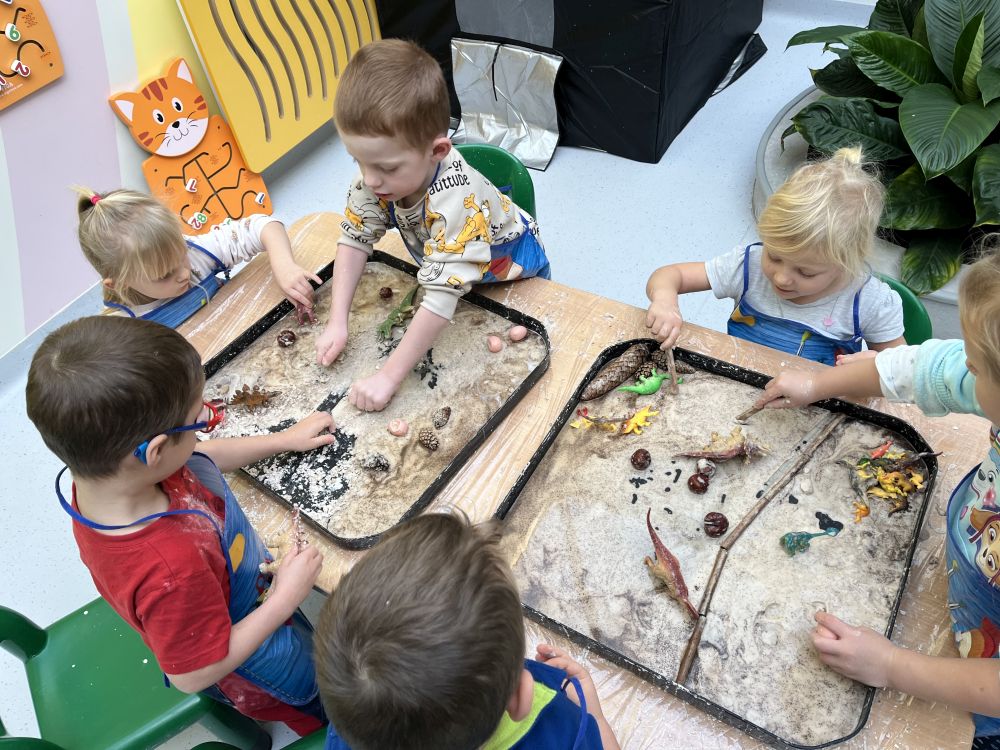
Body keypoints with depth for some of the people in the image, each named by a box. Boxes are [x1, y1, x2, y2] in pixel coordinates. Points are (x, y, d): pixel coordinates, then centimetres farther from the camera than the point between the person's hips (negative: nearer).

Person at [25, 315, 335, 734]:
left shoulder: (108, 471, -25)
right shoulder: (171, 570, -49)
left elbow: (199, 461, -3)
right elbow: (193, 675, -31)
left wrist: (284, 440, 2)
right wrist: (285, 599, -27)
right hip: (250, 669, -7)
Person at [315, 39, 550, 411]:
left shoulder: (456, 201, -47)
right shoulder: (378, 174, -29)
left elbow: (441, 297, -48)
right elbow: (354, 239, -19)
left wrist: (389, 377, -46)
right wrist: (337, 323, -25)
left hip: (511, 270, -5)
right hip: (443, 264, 5)